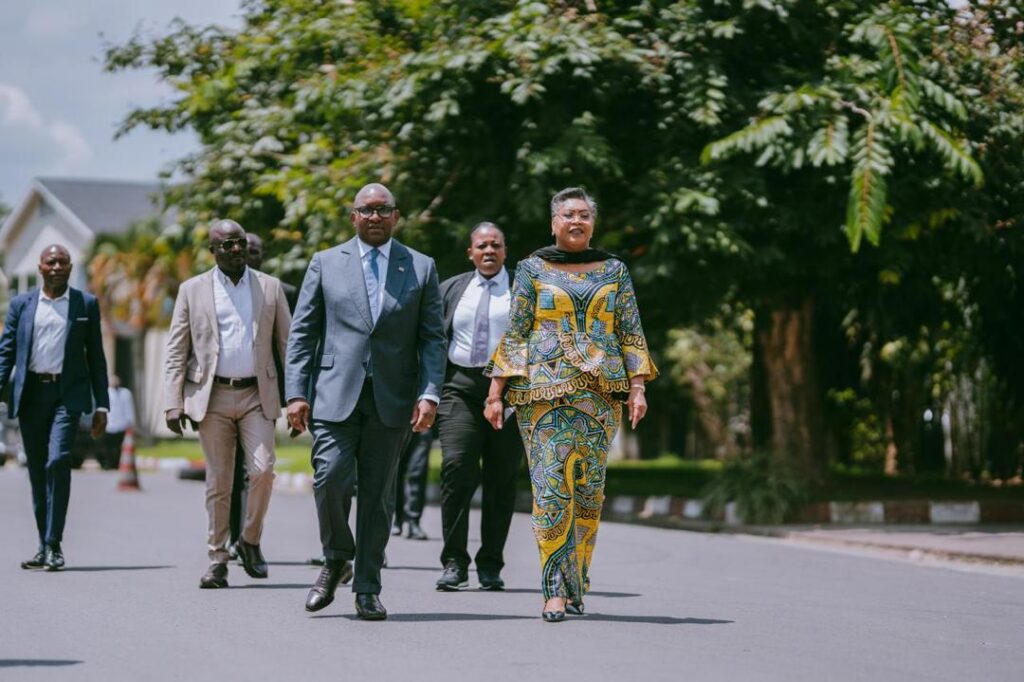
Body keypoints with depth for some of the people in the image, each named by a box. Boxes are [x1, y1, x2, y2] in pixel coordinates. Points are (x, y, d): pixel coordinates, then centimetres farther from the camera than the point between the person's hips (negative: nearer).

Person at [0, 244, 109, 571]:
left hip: (67, 393, -2)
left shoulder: (86, 304, 7)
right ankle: (44, 546, 16)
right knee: (37, 470, 7)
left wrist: (101, 406, 5)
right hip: (31, 394, 2)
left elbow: (95, 356, 8)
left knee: (58, 461, -18)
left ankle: (54, 544, -14)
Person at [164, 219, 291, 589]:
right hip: (212, 397, 0)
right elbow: (176, 351, 6)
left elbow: (287, 343, 9)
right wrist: (173, 403, -2)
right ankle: (217, 560, 10)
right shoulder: (192, 290, 7)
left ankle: (250, 540, 8)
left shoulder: (270, 287, 8)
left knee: (262, 470, -14)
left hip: (257, 395, 0)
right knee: (218, 482, 2)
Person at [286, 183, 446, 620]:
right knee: (330, 479, -14)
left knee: (378, 494, 2)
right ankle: (337, 560, 12)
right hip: (336, 394, 0)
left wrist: (429, 394, -7)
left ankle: (367, 589, 10)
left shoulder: (421, 268, 9)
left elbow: (432, 338, 6)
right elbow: (302, 332, 7)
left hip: (392, 400, 1)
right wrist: (297, 393, -3)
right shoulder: (326, 263, 8)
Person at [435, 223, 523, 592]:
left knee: (501, 480, 1)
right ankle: (454, 563, -8)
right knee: (456, 470, -13)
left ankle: (490, 565, 10)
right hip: (460, 387, 1)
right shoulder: (450, 289, 15)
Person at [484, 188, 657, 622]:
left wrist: (637, 387, -1)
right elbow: (515, 333, 6)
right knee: (552, 485, -11)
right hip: (544, 390, -2)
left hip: (600, 391, 2)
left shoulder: (614, 272, 13)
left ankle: (576, 584, 10)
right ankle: (556, 589, -11)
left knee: (589, 487, 0)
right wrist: (496, 392, 1)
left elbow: (631, 333, 11)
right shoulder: (533, 270, 8)